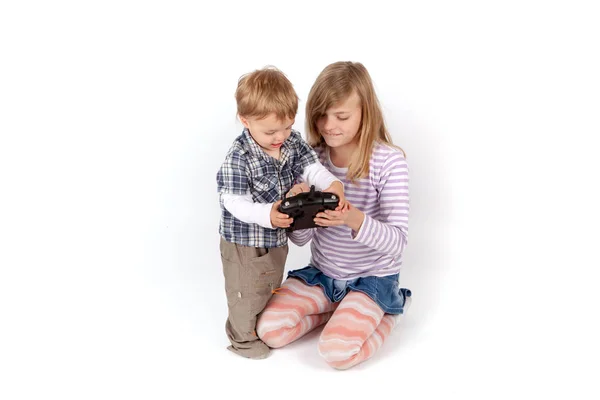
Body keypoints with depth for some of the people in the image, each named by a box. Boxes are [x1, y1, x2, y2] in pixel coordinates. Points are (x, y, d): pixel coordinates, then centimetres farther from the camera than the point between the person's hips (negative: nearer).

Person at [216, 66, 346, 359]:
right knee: (247, 293, 12)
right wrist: (267, 214, -43)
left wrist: (332, 184, -33)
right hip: (244, 244, -7)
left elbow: (310, 166, -12)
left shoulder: (293, 142, -7)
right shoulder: (238, 158, -27)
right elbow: (235, 202, -28)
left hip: (278, 239, 7)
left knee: (273, 287, 27)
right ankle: (243, 337, 37)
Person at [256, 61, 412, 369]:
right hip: (321, 273, 5)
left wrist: (355, 220, -44)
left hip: (372, 278, -4)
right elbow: (299, 239, -6)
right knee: (269, 330, -10)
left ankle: (388, 309, 7)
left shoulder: (389, 161, -18)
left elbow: (398, 241, -24)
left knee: (336, 351, -22)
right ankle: (341, 309, 13)